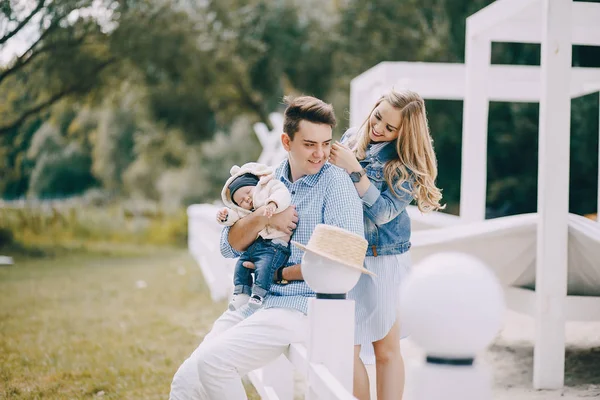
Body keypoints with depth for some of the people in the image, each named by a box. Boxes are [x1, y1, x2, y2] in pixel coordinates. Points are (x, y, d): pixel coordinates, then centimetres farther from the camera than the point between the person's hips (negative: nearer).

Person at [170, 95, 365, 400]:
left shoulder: (335, 182, -5)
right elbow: (229, 247, 9)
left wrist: (280, 274, -6)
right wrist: (262, 216, -11)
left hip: (302, 306, -6)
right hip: (254, 303, 6)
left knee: (212, 361, -24)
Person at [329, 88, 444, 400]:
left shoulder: (407, 163, -7)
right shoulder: (350, 139, 5)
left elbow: (383, 212, -17)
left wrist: (354, 170, -22)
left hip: (384, 261, -3)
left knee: (386, 349, 5)